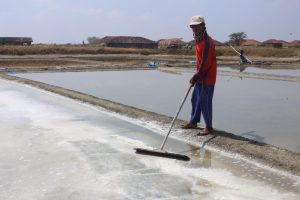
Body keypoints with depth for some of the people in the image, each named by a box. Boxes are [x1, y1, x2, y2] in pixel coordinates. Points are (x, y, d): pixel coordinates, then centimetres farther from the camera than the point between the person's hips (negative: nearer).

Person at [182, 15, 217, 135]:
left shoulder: (207, 42, -19)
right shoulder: (198, 40, 11)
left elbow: (205, 63, -22)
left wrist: (196, 77, -18)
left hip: (207, 77, -10)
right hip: (200, 77, 10)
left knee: (205, 102, -4)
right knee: (195, 99, 16)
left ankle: (209, 127, 7)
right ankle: (193, 122, 28)